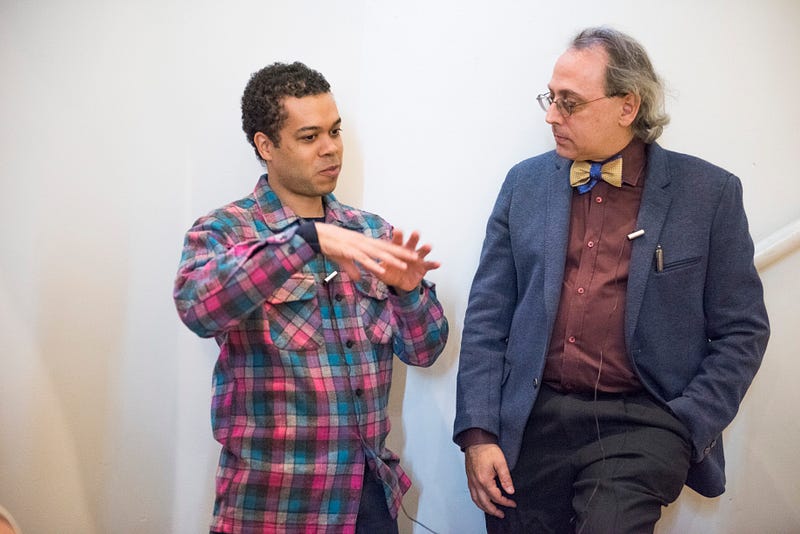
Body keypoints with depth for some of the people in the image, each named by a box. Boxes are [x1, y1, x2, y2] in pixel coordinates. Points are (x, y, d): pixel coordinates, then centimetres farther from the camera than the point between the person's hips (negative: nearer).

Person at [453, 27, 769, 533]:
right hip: (533, 421, 3)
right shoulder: (526, 183, 7)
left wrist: (684, 431, -8)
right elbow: (488, 315, 6)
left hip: (642, 421, -3)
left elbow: (741, 331, 3)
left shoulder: (709, 193, -1)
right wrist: (478, 433, -3)